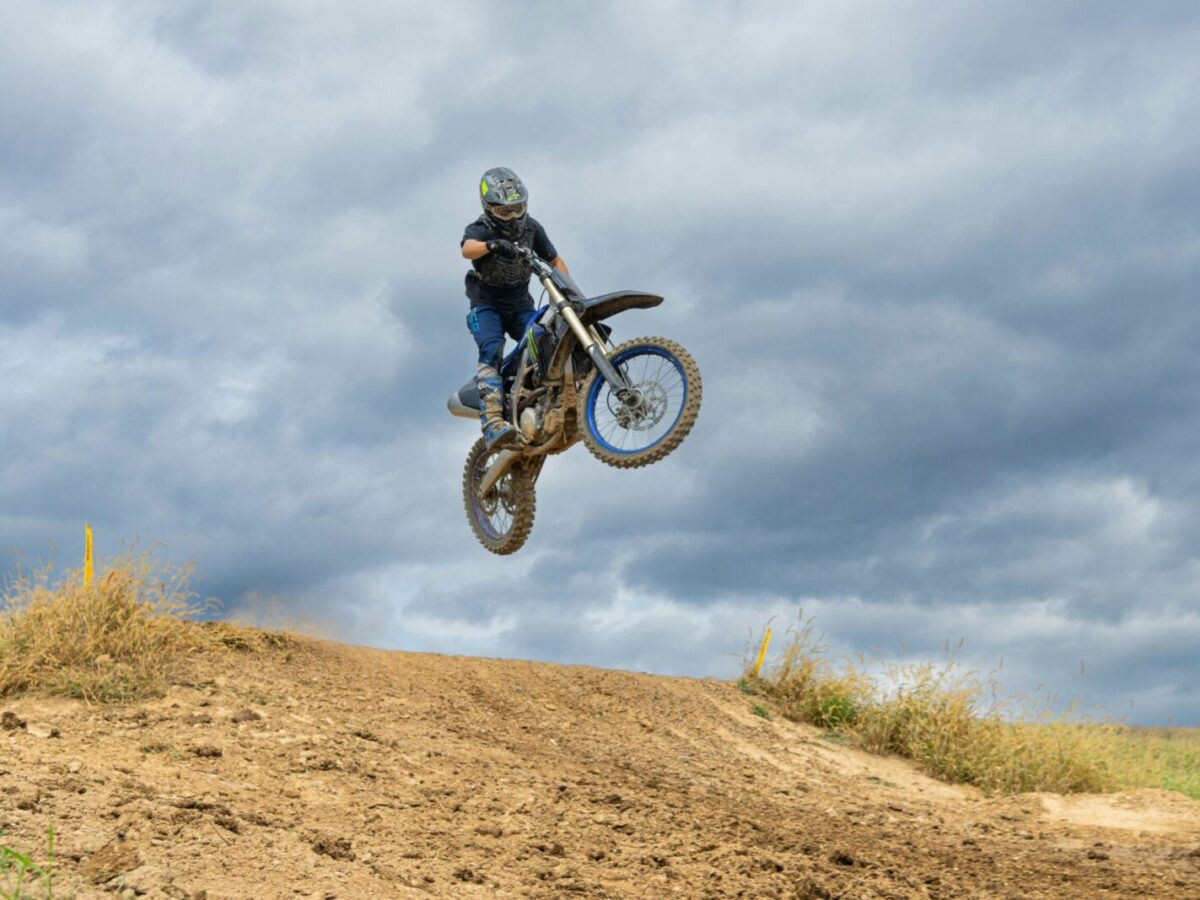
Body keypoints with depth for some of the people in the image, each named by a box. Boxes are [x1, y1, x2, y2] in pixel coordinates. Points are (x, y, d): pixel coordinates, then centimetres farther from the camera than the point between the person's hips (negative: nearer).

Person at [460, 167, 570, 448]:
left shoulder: (531, 227, 0)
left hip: (521, 305, 5)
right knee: (491, 352, -28)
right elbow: (467, 249, -38)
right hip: (487, 306, -5)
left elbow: (555, 261, 8)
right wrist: (493, 245, -60)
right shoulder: (480, 229, -14)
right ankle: (492, 421, -42)